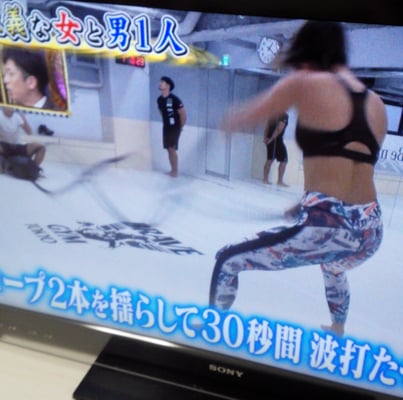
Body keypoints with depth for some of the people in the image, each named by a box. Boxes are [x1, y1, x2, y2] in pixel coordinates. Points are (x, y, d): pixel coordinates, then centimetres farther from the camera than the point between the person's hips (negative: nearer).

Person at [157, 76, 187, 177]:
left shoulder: (174, 99, -19)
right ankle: (172, 170, 19)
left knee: (172, 149, -8)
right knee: (169, 149, 9)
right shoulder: (159, 99, 2)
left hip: (175, 127, -7)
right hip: (166, 127, 7)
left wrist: (181, 126, -5)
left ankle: (175, 171, 1)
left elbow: (183, 113, -15)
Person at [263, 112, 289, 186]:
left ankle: (265, 179, 14)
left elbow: (267, 126, 12)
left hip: (270, 139, 8)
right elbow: (279, 128, -19)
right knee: (284, 160, -1)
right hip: (277, 139, -8)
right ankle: (280, 181, -5)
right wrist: (272, 138, -16)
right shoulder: (284, 115, -10)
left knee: (270, 159, 14)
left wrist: (265, 137, 10)